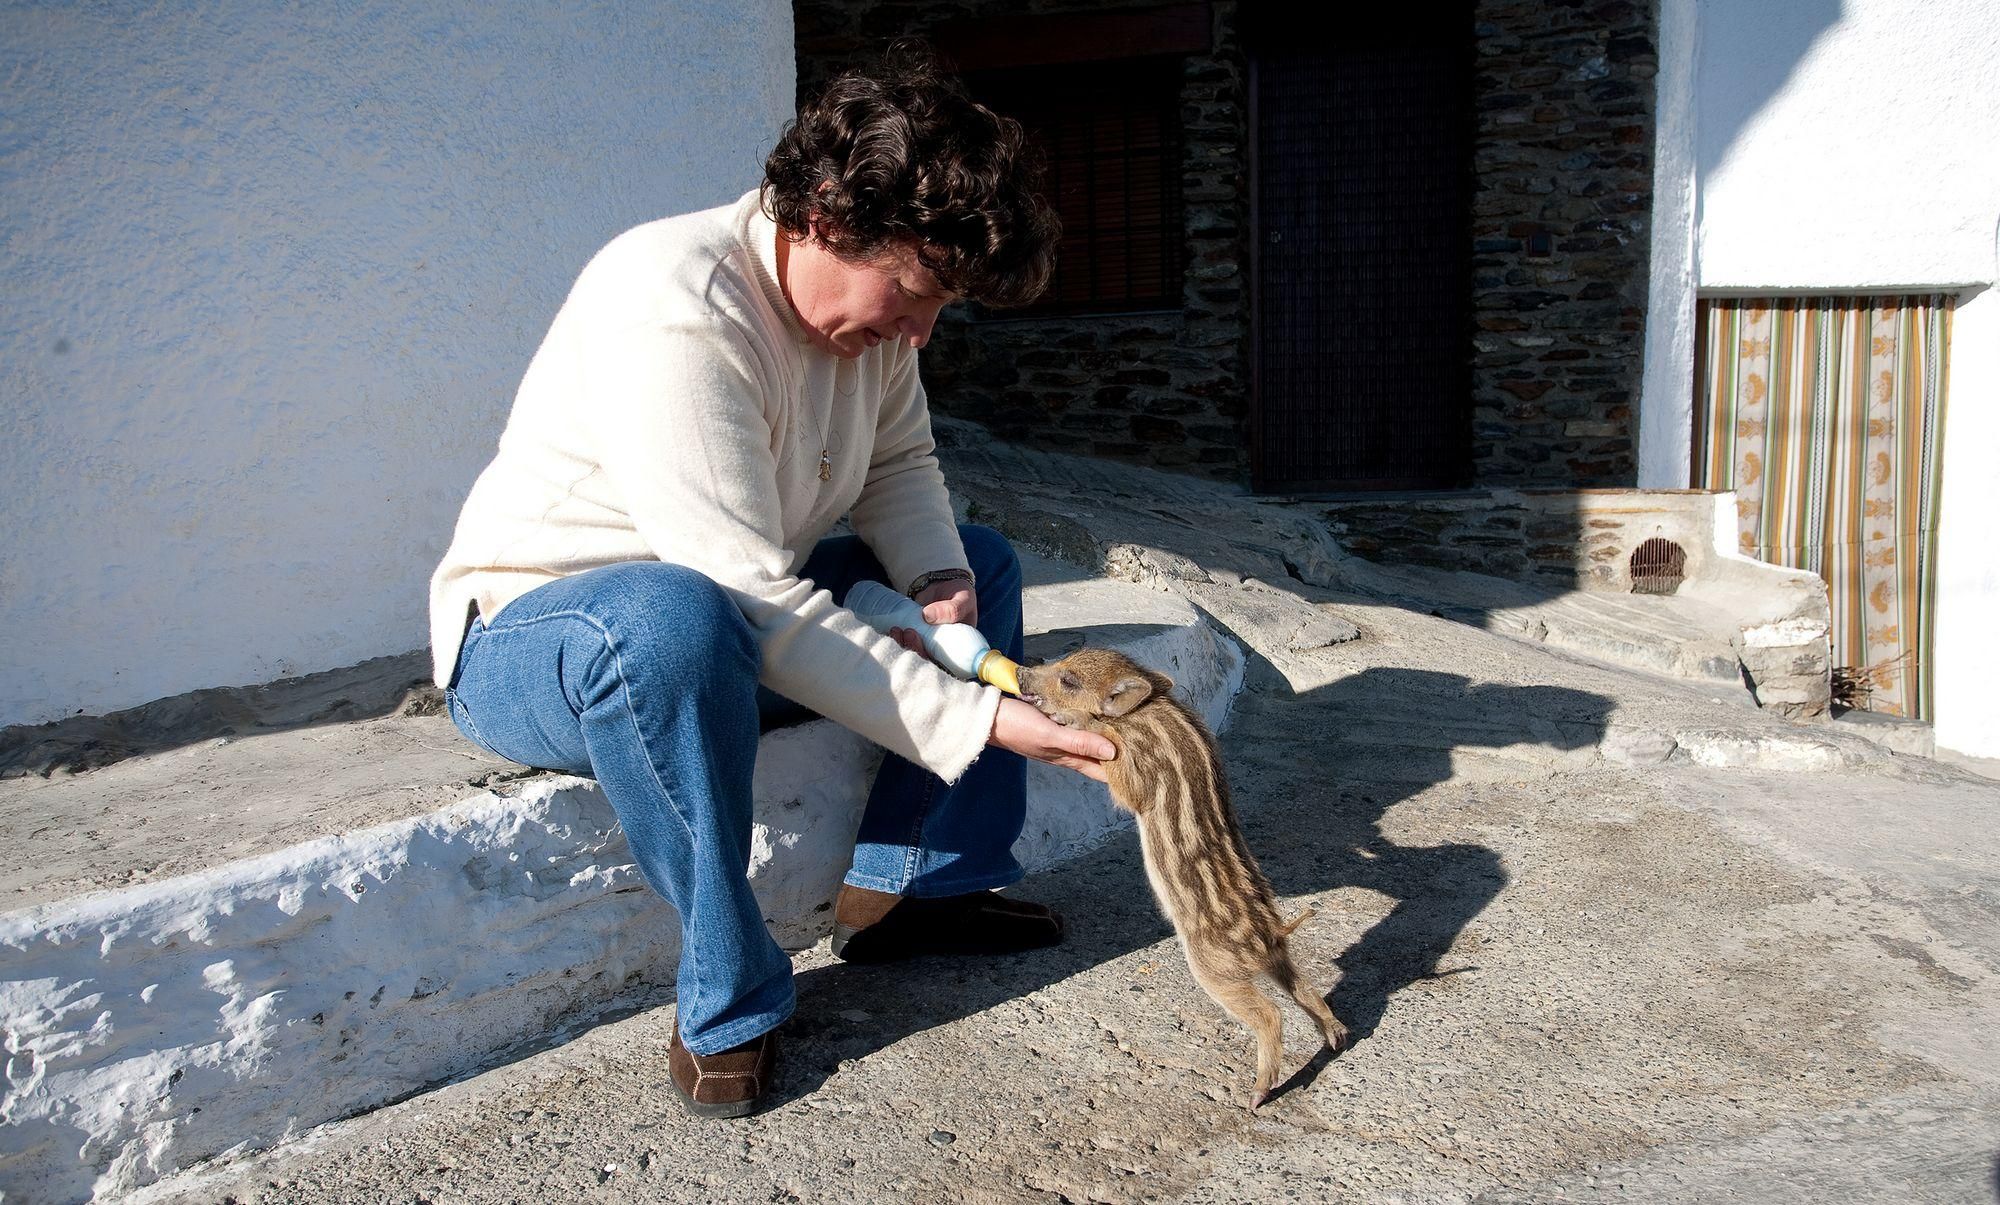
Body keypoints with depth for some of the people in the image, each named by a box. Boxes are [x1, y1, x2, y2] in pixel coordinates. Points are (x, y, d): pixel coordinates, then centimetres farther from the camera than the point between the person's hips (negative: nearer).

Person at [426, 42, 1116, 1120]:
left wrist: (939, 580, -14)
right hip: (522, 639, -8)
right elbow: (757, 607, -34)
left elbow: (899, 465, 8)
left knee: (979, 563, 6)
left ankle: (903, 888, 4)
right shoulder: (674, 313, -31)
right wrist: (976, 718, -34)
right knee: (674, 619, -42)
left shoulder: (869, 292, -5)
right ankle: (727, 1002, -23)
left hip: (735, 609, 9)